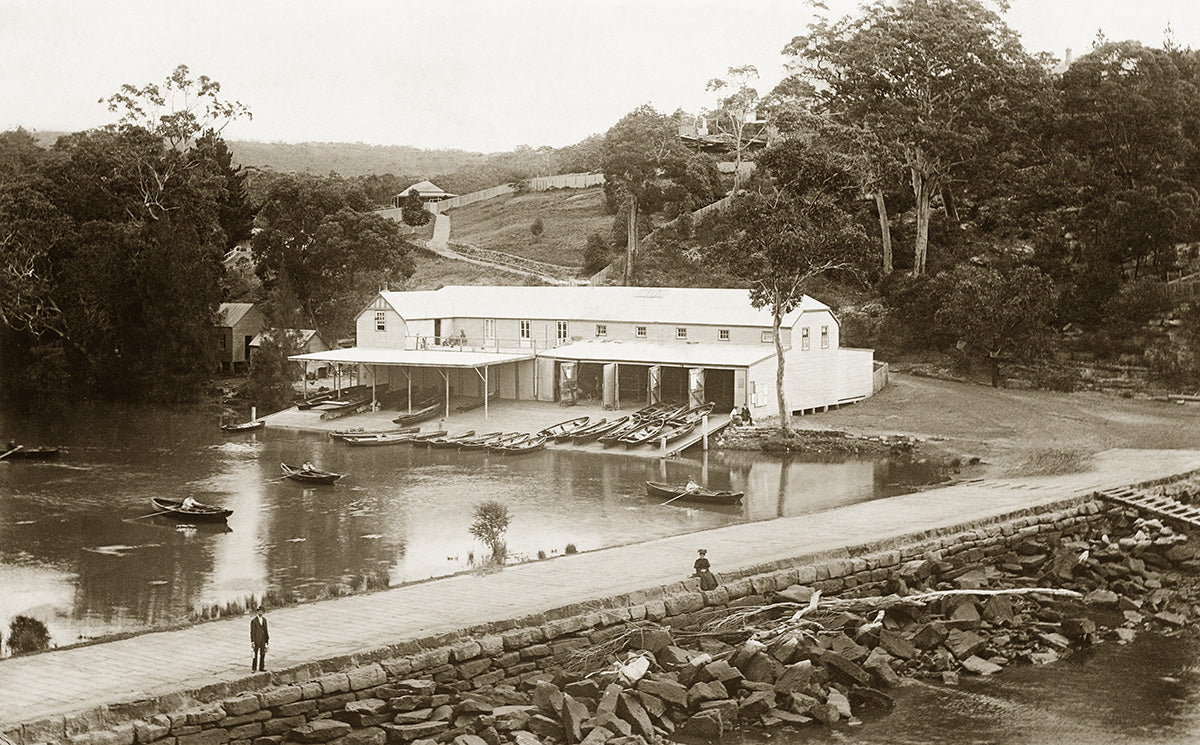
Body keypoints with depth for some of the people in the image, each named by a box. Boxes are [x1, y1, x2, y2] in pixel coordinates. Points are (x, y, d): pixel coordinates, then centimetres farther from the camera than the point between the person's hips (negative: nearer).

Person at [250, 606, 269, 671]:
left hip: (263, 640, 5)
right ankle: (254, 668, 8)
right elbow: (252, 632, -11)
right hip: (256, 640, -5)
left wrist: (267, 639, 9)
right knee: (255, 654, 1)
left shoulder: (264, 619, 6)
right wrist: (252, 642, -14)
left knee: (263, 654, 6)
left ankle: (261, 667, 13)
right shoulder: (253, 620, -11)